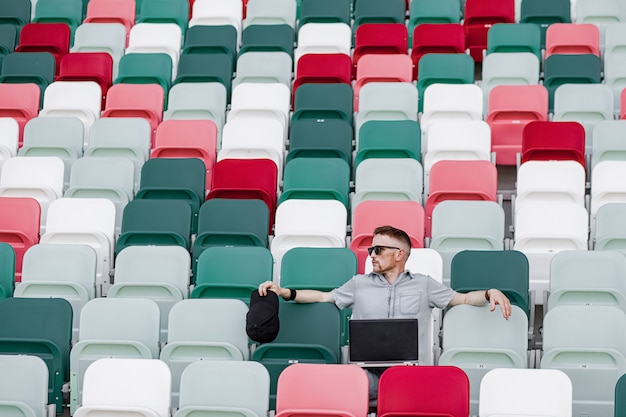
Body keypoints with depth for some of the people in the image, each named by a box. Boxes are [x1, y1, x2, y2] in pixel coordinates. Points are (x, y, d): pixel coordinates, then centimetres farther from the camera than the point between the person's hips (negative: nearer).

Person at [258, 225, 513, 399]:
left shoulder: (423, 284, 19)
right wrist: (284, 292, 11)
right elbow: (323, 297, 23)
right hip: (368, 369, 1)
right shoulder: (360, 284, 24)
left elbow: (463, 299, 18)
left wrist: (490, 293, -2)